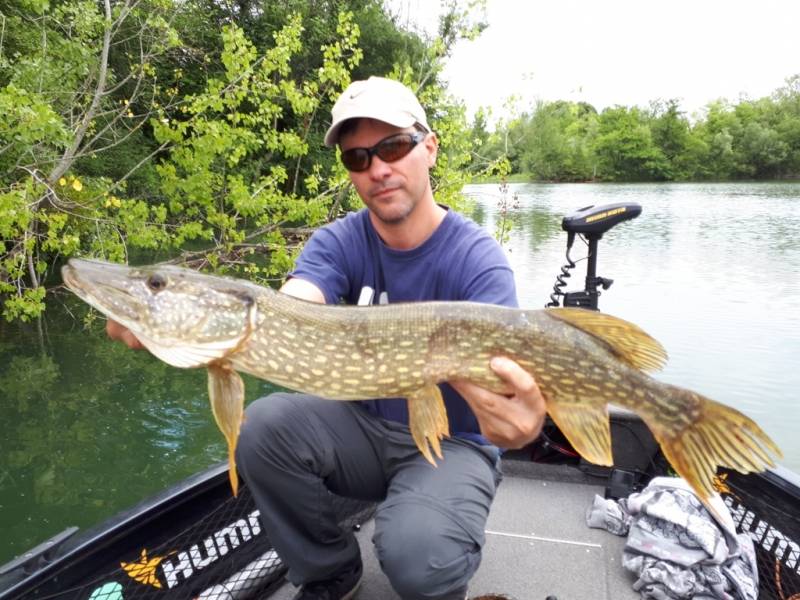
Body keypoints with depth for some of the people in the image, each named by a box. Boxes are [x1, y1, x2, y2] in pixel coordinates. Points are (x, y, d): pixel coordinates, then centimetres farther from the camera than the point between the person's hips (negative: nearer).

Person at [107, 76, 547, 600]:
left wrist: (519, 420, -56)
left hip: (453, 444, -3)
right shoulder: (337, 242, -7)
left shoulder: (478, 260, -18)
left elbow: (497, 376, -32)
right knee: (265, 425, -22)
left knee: (417, 555, -31)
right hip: (365, 427, 4)